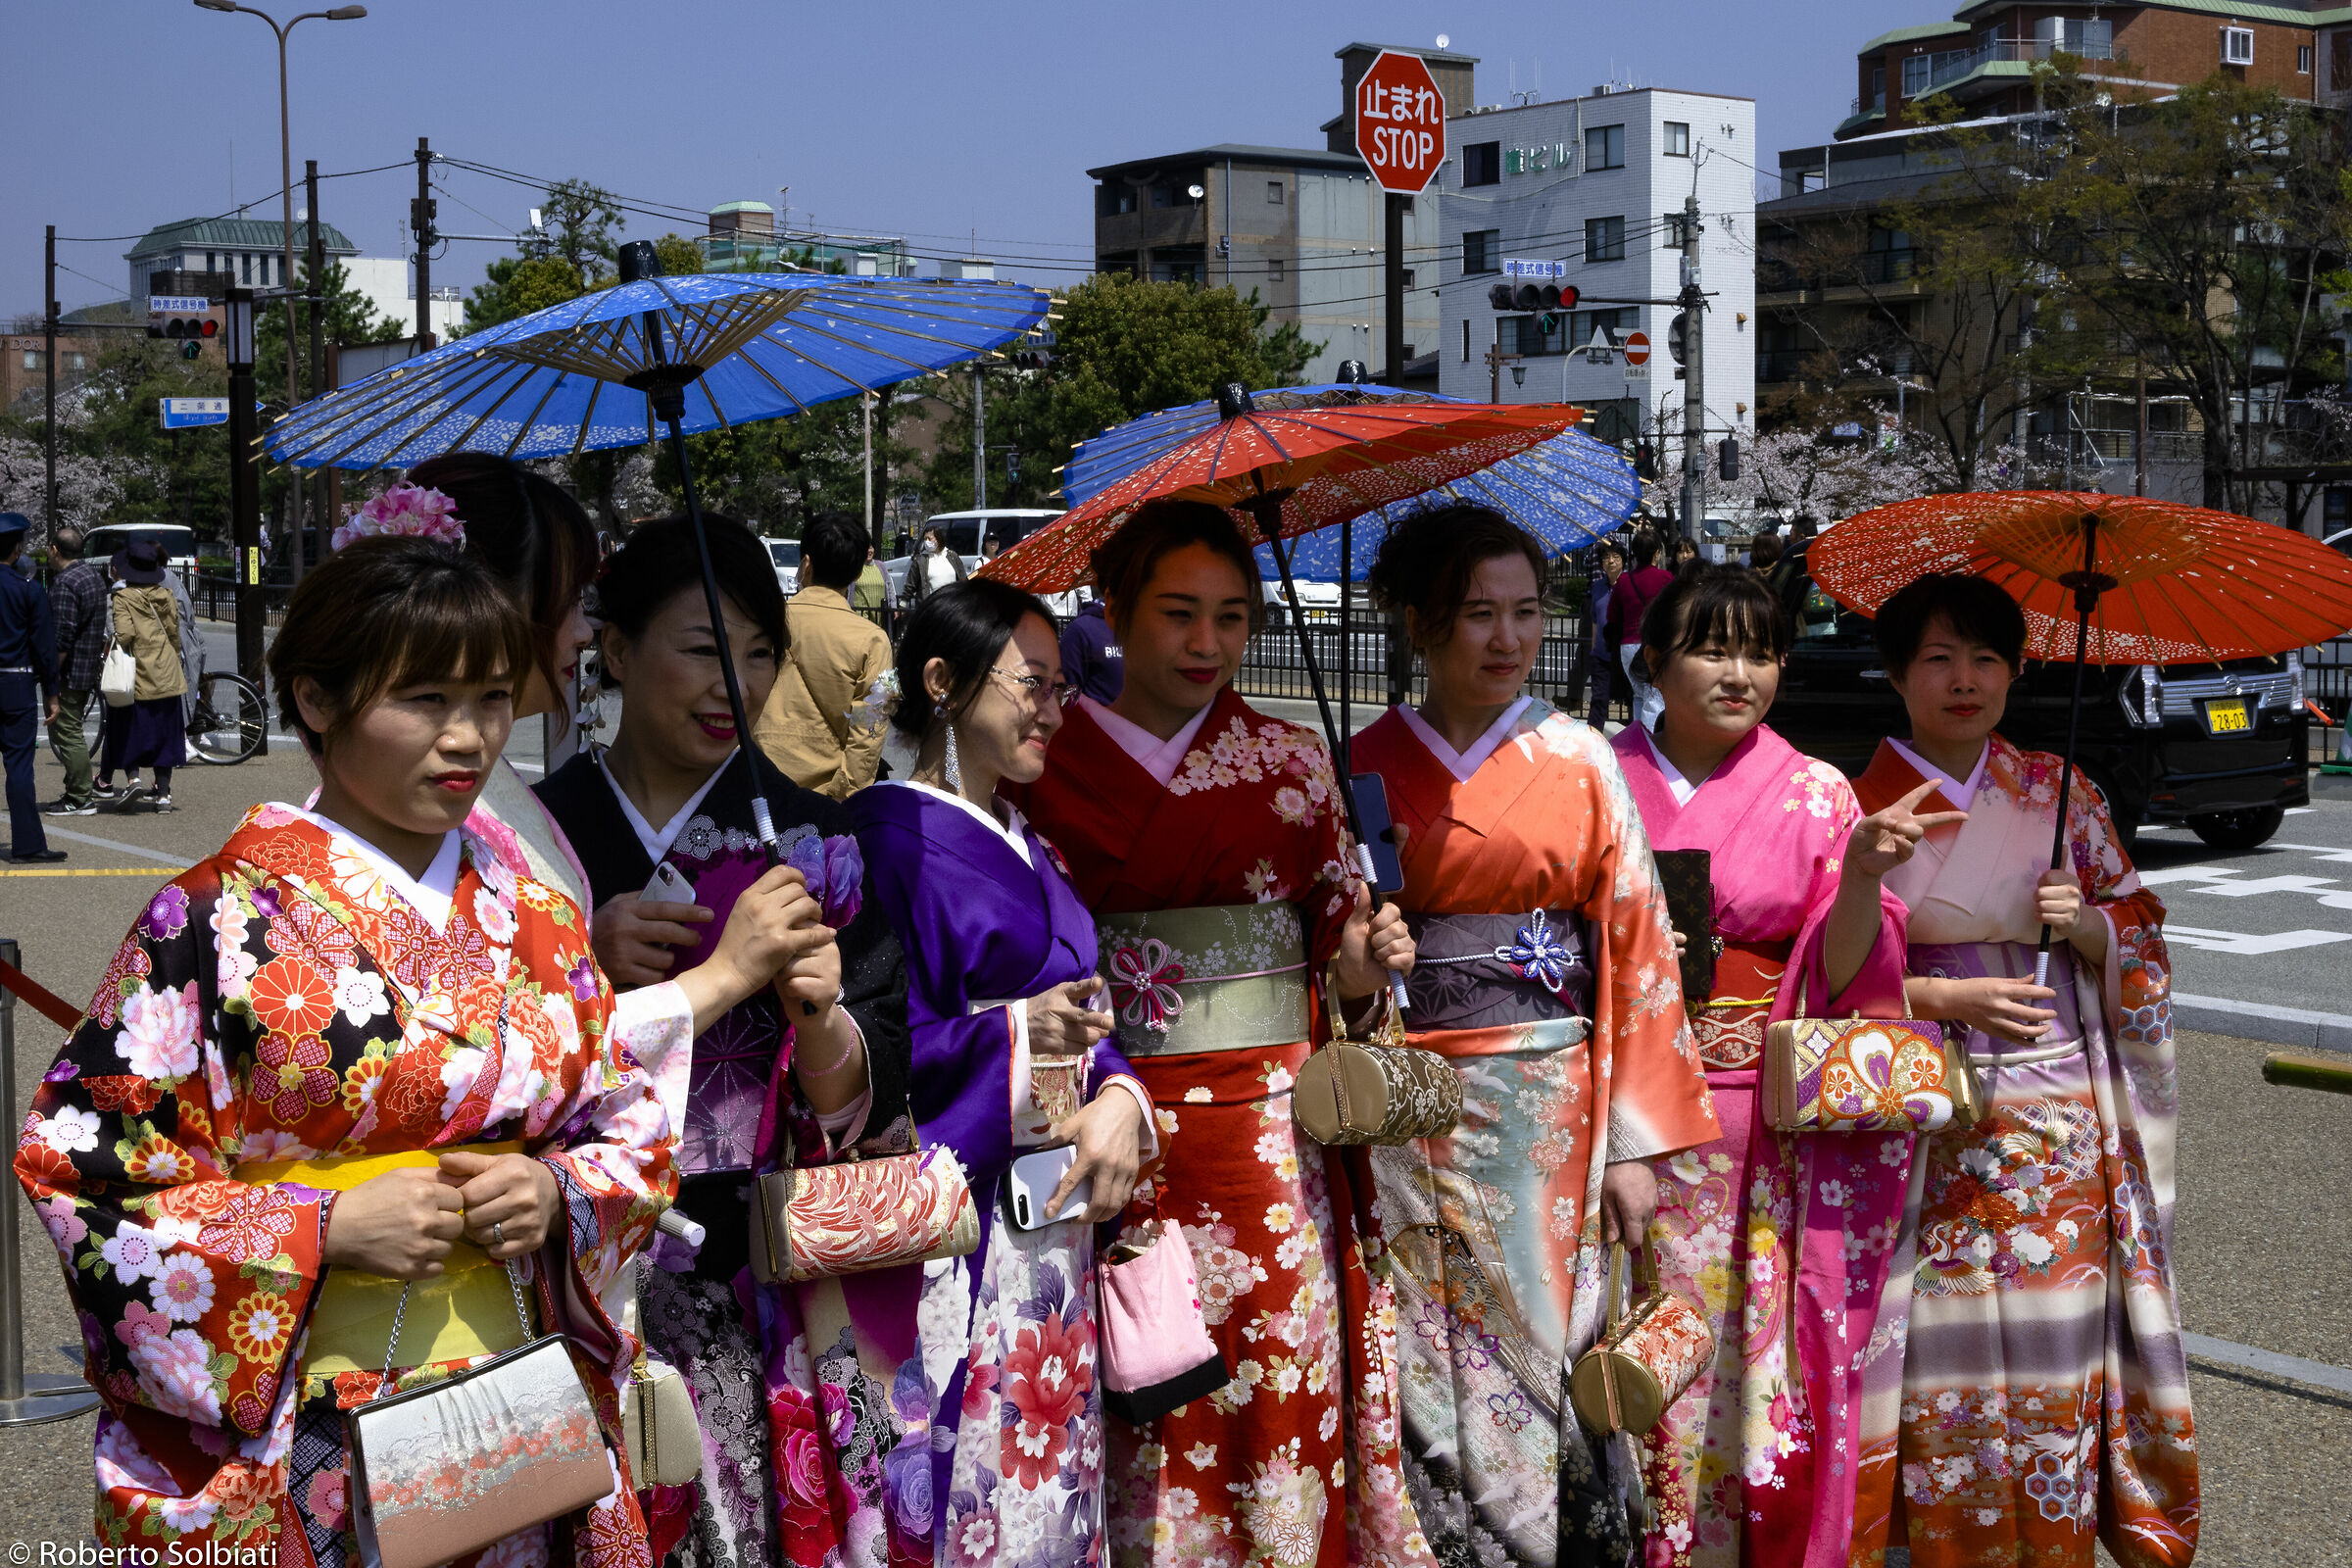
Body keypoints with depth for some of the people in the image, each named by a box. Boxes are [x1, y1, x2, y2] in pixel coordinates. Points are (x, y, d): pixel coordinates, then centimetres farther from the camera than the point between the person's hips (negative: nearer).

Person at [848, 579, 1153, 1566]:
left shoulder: (1030, 853, 16)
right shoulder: (885, 838, -10)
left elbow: (1083, 1021, 12)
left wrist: (1120, 1099, -7)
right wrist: (1012, 1032, -23)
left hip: (1052, 1224, 8)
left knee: (1048, 1471, 13)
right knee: (948, 1487, -3)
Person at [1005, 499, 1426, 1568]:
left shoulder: (1292, 763, 7)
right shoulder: (1046, 770, 2)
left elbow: (1337, 959, 12)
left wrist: (1363, 964, -10)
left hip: (1276, 1139, 1)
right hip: (1124, 1138, -1)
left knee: (1281, 1400, 2)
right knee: (1146, 1418, 3)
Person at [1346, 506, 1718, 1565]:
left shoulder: (1580, 762, 3)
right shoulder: (1369, 767, 5)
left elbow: (1635, 945, 1)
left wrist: (1637, 1140, -3)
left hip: (1550, 1111, 0)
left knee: (1539, 1355, 1)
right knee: (1426, 1381, 3)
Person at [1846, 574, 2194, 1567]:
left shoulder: (2060, 794, 7)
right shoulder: (1864, 808, -1)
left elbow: (2137, 933, 11)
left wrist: (2084, 922, -10)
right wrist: (1950, 998, -16)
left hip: (2059, 1114, 2)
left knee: (2052, 1354, 4)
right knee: (1947, 1355, -1)